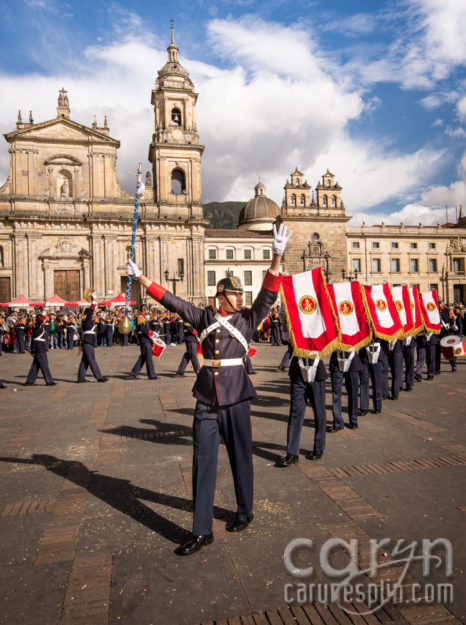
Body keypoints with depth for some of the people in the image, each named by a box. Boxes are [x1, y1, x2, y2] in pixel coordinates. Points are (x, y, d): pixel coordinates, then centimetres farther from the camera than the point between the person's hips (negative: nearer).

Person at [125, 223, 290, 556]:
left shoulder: (248, 319, 1)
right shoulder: (204, 317, 6)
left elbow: (269, 294, -11)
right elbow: (172, 300, 9)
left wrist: (277, 257, -24)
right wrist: (141, 277, 10)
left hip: (235, 397, -1)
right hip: (206, 397, 2)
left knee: (240, 457, 12)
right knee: (203, 461, 4)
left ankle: (245, 512, 35)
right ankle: (202, 531, 14)